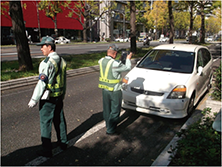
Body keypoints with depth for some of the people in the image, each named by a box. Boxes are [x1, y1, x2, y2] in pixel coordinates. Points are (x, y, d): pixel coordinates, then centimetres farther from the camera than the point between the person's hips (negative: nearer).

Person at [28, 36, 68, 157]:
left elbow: (42, 83, -21)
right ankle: (63, 142, 33)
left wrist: (34, 100, -15)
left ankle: (47, 150, 15)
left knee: (46, 123, 4)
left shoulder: (47, 63, -20)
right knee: (59, 119, 18)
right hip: (59, 96, 8)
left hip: (48, 98, -8)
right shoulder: (61, 60, 6)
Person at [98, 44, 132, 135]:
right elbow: (127, 68, -10)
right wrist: (128, 59, 7)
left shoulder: (101, 61, -4)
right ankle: (110, 130, 15)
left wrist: (120, 59, 15)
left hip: (104, 89, 7)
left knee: (106, 108, 22)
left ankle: (108, 124, 42)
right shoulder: (115, 64, -24)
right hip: (115, 91, -7)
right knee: (115, 110, 7)